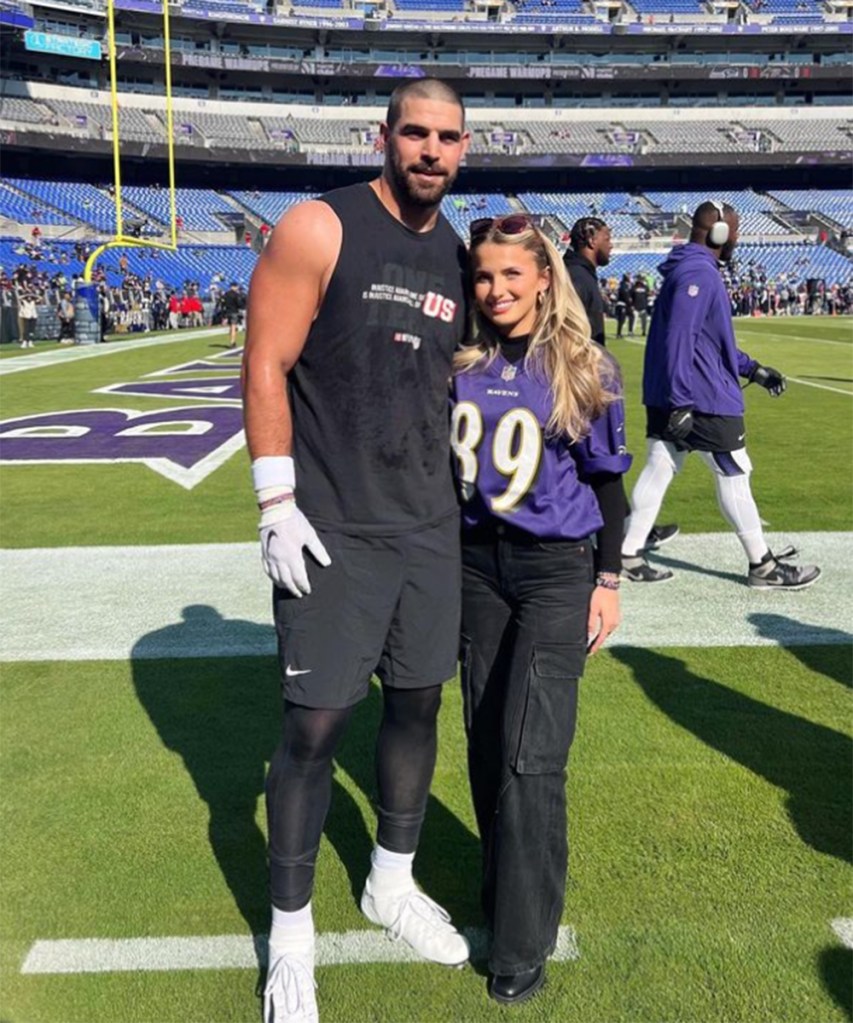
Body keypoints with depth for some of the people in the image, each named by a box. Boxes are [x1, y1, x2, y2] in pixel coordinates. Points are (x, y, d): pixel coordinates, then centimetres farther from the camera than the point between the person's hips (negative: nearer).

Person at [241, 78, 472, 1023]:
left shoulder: (458, 255, 10)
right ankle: (290, 933, 20)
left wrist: (460, 496, 16)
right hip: (331, 530, -6)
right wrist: (278, 503, -15)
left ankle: (392, 885, 36)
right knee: (314, 726, 0)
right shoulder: (317, 229, -8)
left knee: (417, 704, 14)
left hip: (430, 527, 6)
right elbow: (265, 367, -10)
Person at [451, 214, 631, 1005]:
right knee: (486, 745, 12)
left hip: (557, 570, -4)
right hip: (475, 564, 4)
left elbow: (608, 483, 0)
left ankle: (522, 943, 6)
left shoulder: (585, 369, -5)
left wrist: (608, 581, -3)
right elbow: (438, 466, 10)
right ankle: (507, 885, 34)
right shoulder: (461, 367, 3)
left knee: (530, 755, -8)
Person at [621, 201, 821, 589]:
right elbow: (679, 340, -24)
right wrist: (681, 402, -26)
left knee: (657, 471, 9)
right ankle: (763, 566, 12)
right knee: (734, 477, 1)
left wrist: (751, 369, 22)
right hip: (702, 399, -10)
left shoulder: (690, 270, 17)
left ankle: (628, 556, 11)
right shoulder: (698, 274, -16)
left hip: (666, 397, 10)